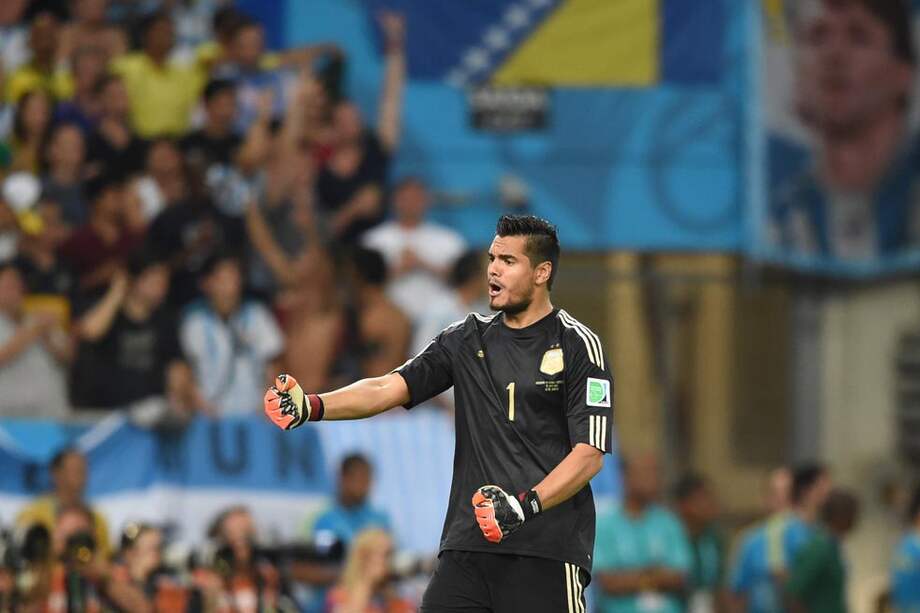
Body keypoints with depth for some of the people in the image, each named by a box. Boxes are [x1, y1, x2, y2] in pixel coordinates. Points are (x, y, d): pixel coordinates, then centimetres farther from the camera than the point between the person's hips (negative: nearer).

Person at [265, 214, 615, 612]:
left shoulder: (578, 347, -1)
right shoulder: (467, 340, 14)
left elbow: (589, 455, -8)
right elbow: (390, 388, 5)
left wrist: (526, 504, -22)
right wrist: (313, 407, -12)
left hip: (547, 555, -4)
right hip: (468, 546, 5)